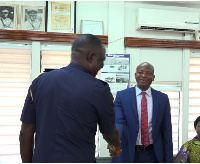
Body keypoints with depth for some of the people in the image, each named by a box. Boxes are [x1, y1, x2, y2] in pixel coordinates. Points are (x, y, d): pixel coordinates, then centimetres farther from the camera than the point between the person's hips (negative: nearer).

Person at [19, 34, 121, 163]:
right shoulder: (98, 89, -12)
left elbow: (26, 132, 0)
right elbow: (109, 132, 4)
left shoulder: (40, 81, -3)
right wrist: (117, 146, 25)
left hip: (41, 159, 4)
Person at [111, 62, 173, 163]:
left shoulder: (163, 98, 3)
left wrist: (168, 159, 3)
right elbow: (118, 123, -13)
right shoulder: (122, 96, -2)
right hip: (128, 154, -1)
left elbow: (166, 131, 4)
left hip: (153, 155, 2)